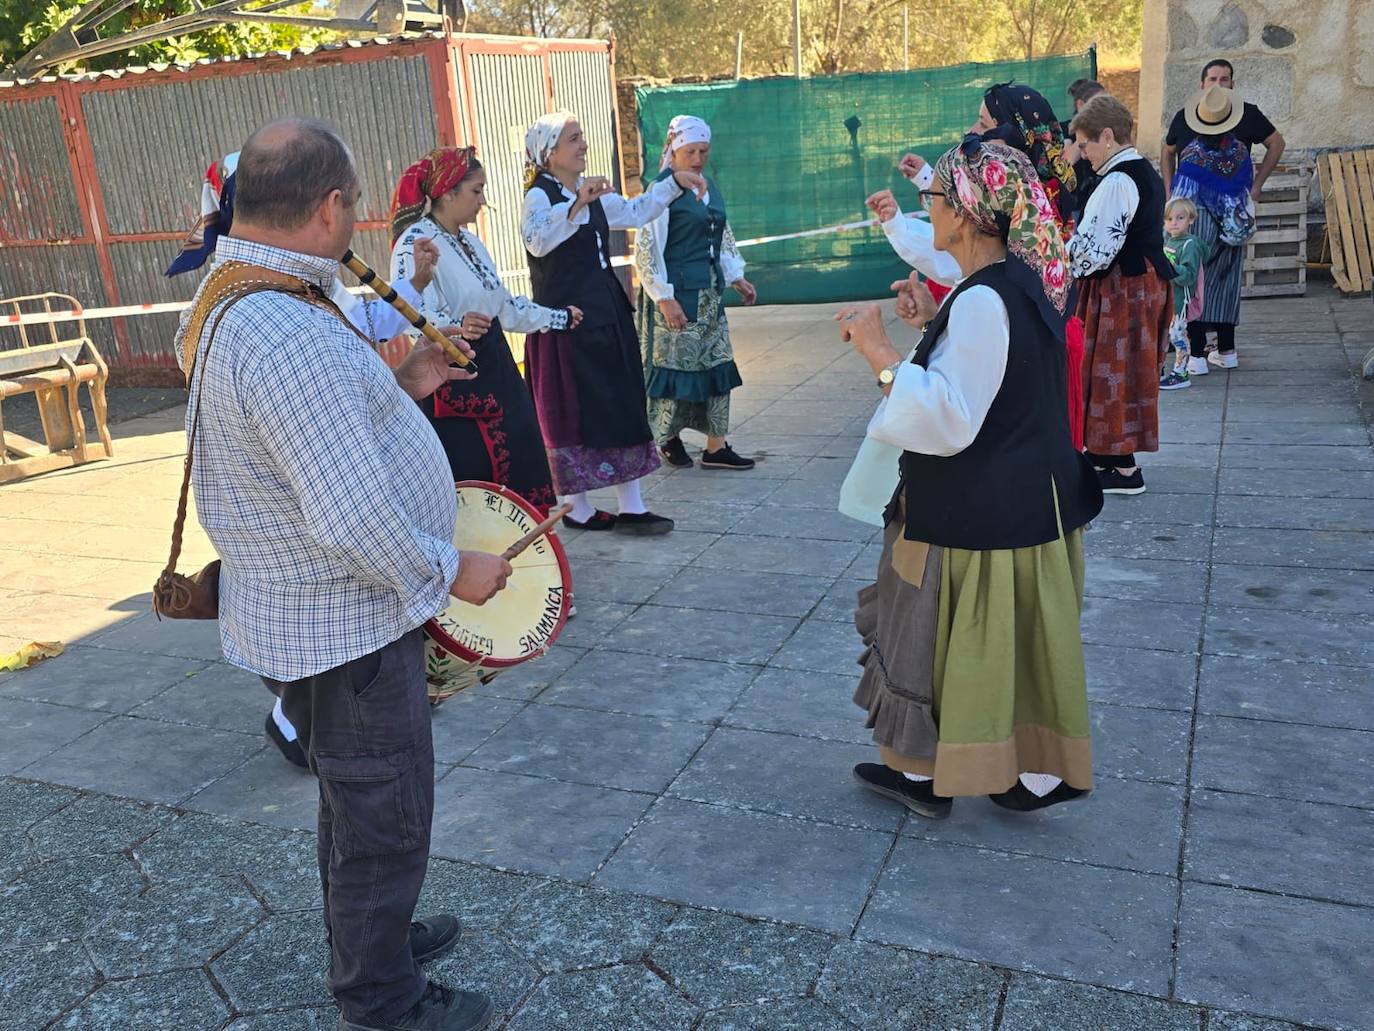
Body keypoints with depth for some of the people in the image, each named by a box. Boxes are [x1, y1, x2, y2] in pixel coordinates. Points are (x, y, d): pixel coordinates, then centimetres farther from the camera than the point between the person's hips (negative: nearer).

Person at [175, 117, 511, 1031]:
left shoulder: (227, 299, 4)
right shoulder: (287, 336, -31)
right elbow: (355, 519, -32)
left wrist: (399, 384, 10)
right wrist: (450, 571, -17)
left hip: (312, 612, 10)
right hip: (343, 630, -10)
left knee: (359, 802, 27)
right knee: (384, 820, 10)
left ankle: (373, 937, 49)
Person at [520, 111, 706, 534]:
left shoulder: (593, 194, 15)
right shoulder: (539, 195, -11)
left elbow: (635, 212, 28)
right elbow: (537, 240, -32)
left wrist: (675, 182, 20)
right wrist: (577, 204, -44)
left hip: (607, 314, 9)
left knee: (623, 409, 6)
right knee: (574, 413, 1)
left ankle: (631, 507, 11)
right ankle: (577, 508, 14)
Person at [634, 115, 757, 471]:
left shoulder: (708, 187, 12)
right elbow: (647, 248, -14)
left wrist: (737, 278, 19)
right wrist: (665, 297, -18)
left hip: (708, 292, 8)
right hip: (677, 293, -8)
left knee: (717, 364, 6)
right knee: (677, 363, -3)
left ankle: (716, 447, 12)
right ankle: (668, 438, 18)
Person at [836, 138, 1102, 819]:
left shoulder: (981, 302, -25)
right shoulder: (1030, 282, 5)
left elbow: (948, 418, -29)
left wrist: (879, 351, -26)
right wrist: (936, 324, 12)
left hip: (973, 513, -9)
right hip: (1033, 499, 9)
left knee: (944, 632, 8)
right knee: (1023, 634, 19)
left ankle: (923, 773, 26)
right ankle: (1041, 772, 32)